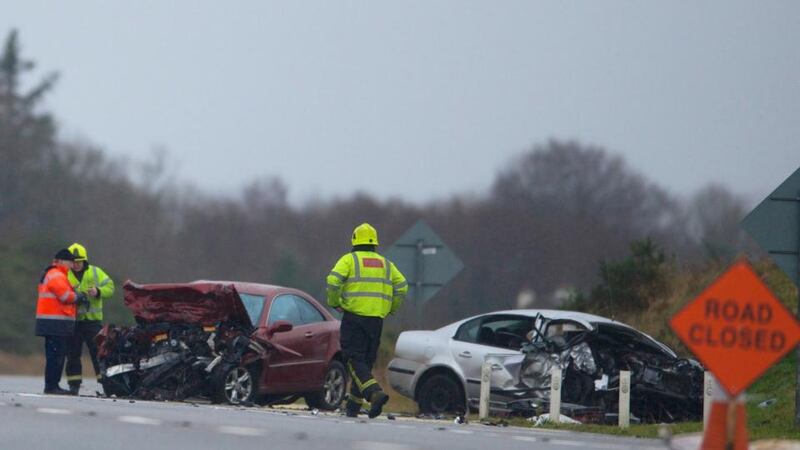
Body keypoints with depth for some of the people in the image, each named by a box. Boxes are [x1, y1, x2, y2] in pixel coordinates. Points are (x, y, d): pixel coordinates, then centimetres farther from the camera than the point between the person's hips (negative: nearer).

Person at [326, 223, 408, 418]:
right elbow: (402, 286, 5)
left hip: (354, 317, -4)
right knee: (366, 362, 13)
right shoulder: (385, 264, 15)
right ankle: (354, 405, 15)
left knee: (355, 361, -7)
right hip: (377, 320, 4)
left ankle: (375, 393, -30)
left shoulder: (349, 260, 2)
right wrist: (391, 308, 17)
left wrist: (334, 303, 1)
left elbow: (333, 281, -13)